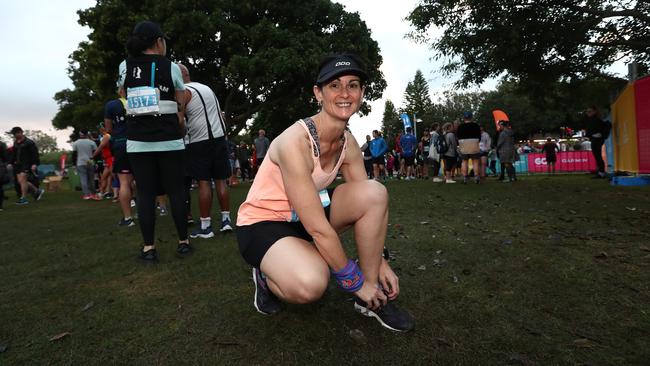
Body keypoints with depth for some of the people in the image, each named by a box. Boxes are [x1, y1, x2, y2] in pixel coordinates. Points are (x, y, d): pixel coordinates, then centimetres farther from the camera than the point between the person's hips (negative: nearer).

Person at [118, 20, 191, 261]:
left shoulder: (125, 67, 7)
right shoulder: (171, 67, 0)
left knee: (145, 193, 5)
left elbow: (124, 96, 17)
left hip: (138, 141, 2)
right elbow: (181, 106, 2)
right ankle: (183, 242, 13)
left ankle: (148, 248, 8)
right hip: (169, 139, -2)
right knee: (176, 191, 5)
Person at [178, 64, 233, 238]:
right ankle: (226, 220, 11)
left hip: (200, 141, -6)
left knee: (204, 182, -3)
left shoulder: (184, 92, -3)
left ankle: (205, 226, 0)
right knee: (221, 180, 8)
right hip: (219, 137, 6)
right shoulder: (207, 88, 19)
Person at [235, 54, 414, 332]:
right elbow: (318, 228, -28)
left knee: (375, 192, -17)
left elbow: (370, 206, 2)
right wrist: (356, 282, -19)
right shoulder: (295, 141, -29)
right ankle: (267, 277, 2)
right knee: (310, 285, -36)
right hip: (262, 223, -6)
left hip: (302, 217, 7)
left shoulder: (348, 143, -5)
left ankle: (372, 298, -4)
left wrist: (380, 262, -3)